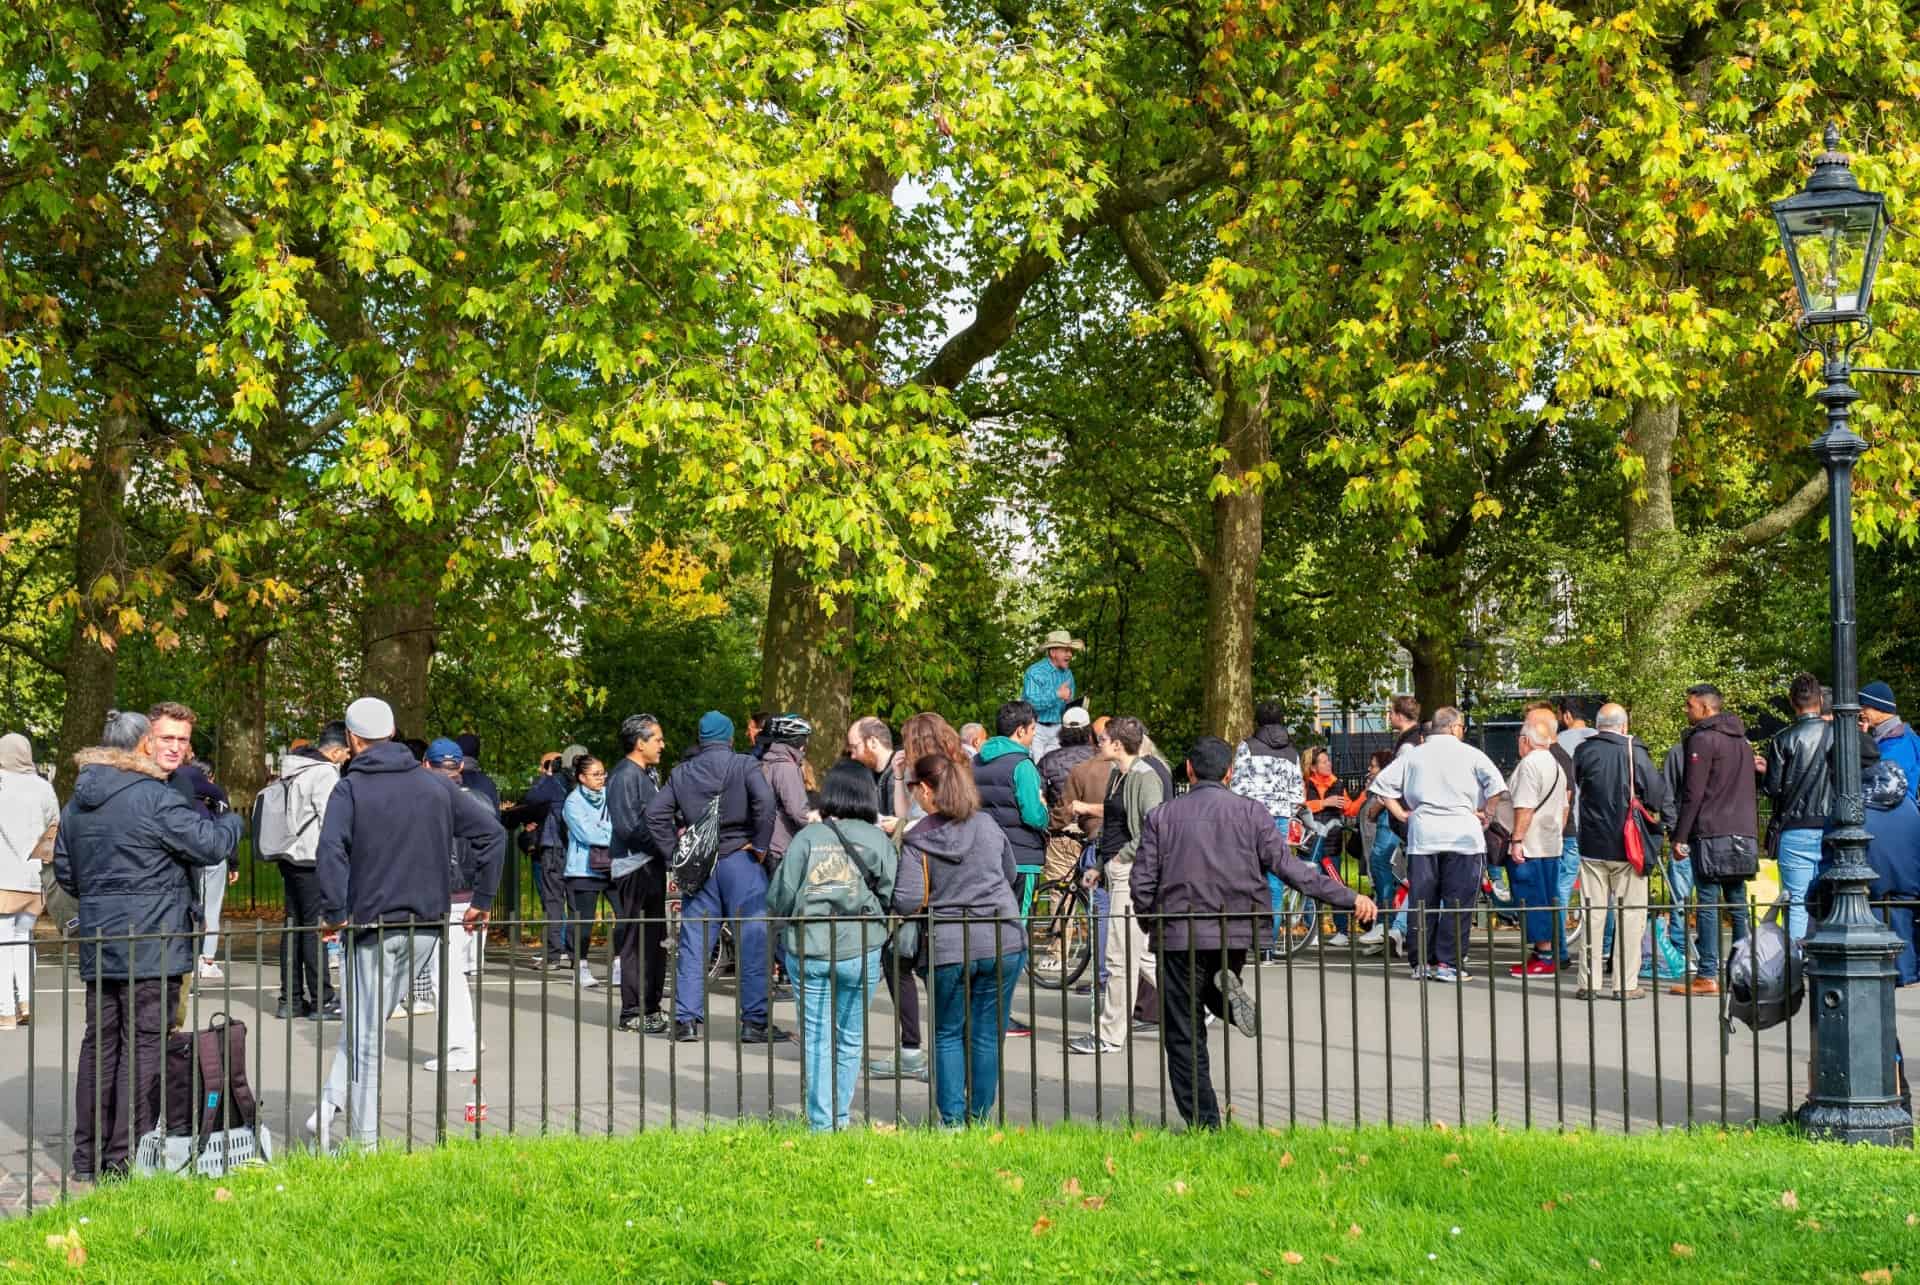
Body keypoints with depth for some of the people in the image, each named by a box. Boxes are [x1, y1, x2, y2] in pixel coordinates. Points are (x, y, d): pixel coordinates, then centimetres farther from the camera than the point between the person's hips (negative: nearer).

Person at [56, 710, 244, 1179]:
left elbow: (64, 871, 19)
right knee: (144, 1044, -2)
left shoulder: (76, 803, 11)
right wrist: (232, 821, 7)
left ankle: (88, 1155, 16)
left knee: (99, 1043, 13)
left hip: (97, 946, 7)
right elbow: (210, 844, -14)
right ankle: (126, 1158, -2)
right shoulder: (155, 798, -14)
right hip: (150, 945, -7)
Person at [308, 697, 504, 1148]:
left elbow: (331, 849, -24)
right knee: (369, 1024, 16)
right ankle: (333, 1103, 6)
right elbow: (492, 832, 5)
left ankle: (365, 1140, 5)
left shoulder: (350, 789, -6)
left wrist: (335, 913, -17)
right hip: (427, 925, 4)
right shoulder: (435, 785, 7)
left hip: (372, 924, -4)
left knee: (366, 1033, 4)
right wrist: (481, 901, 9)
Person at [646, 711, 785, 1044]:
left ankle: (685, 1019, 5)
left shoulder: (682, 772, 9)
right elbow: (764, 802, -18)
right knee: (752, 940, -1)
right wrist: (760, 844, -9)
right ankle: (755, 1022, -3)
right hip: (739, 859, -4)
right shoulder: (744, 765, -3)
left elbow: (655, 813, 4)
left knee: (693, 942, 8)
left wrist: (673, 854, 7)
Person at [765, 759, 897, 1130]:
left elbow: (778, 898, -3)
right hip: (859, 951, 0)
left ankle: (821, 1121, 4)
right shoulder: (878, 840, -1)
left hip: (807, 951, 0)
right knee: (850, 1039, 15)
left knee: (816, 1039, 7)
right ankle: (840, 1117, 20)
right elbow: (892, 898, -5)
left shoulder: (806, 837, -3)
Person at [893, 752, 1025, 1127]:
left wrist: (938, 897, 6)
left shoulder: (917, 840, -8)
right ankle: (979, 1117, 13)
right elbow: (1010, 874, 18)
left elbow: (906, 902, -14)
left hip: (947, 949, -2)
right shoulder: (987, 825, 4)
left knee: (948, 1035, 13)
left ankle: (952, 1119, 8)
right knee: (988, 1034, 10)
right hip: (1003, 943, 2)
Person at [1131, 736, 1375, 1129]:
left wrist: (1154, 926, 18)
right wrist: (1348, 898, -5)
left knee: (1184, 1038, 6)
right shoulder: (1251, 813, 0)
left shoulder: (1162, 816, 0)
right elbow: (1289, 868, -7)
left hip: (1180, 936, -2)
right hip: (1236, 934, 2)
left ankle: (1203, 1124, 0)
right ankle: (1226, 990, -6)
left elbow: (1142, 885, -2)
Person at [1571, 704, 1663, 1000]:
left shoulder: (1583, 751, -1)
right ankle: (1626, 983, 3)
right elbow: (1656, 795, -7)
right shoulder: (1634, 752, -8)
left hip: (1592, 844, 2)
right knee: (1630, 914, 5)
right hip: (1627, 845, -2)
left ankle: (1590, 982, 6)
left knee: (1592, 914, 7)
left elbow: (1575, 790, 7)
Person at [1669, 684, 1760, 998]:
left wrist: (1680, 837, -9)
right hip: (1743, 836, 8)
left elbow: (1692, 793, -12)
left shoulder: (1702, 739, -7)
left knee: (1707, 905, -7)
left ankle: (1708, 976, -9)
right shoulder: (1741, 739, 19)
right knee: (1737, 904, 10)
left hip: (1711, 834, -8)